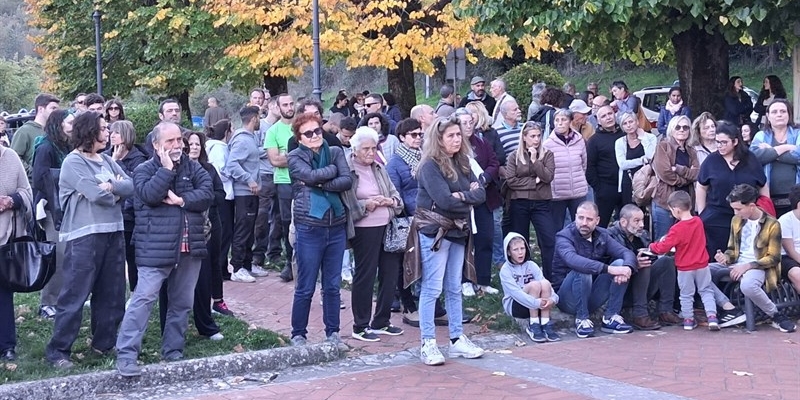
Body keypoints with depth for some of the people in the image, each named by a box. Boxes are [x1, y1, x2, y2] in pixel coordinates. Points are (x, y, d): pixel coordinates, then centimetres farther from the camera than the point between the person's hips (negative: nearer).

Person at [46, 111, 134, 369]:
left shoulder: (106, 160, 14)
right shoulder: (74, 162, -9)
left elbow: (130, 186, 4)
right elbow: (97, 195, -18)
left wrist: (113, 187, -14)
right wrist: (118, 191, 0)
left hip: (113, 232, 8)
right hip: (84, 235, -8)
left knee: (111, 293, 13)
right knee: (74, 295, -6)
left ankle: (104, 342, 25)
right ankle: (58, 350, 0)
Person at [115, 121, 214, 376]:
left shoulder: (193, 168, 12)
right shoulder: (145, 170, 0)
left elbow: (207, 193, -1)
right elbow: (149, 195, -19)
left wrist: (181, 200, -12)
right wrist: (167, 168, -13)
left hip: (189, 247, 5)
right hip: (156, 248, -5)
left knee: (182, 302, 12)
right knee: (144, 298, -13)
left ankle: (173, 351, 24)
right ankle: (126, 355, -12)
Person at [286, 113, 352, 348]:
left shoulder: (336, 152, 9)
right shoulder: (295, 158, 1)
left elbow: (347, 181, -5)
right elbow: (312, 176, -18)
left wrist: (320, 184, -14)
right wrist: (333, 169, -4)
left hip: (336, 226, 4)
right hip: (309, 228, -3)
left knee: (333, 285, 10)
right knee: (305, 288, 1)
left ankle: (332, 332, 20)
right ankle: (298, 335, 13)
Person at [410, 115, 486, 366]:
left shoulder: (461, 163, 11)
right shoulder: (430, 166, -12)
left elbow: (481, 194, 3)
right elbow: (445, 200, -22)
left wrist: (462, 196, -15)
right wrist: (470, 197, -6)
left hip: (458, 231, 7)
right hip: (434, 231, -7)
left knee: (454, 289, 12)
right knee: (432, 289, -5)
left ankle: (457, 340, 19)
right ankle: (427, 345, -1)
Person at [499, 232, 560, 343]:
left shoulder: (532, 266, 3)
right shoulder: (505, 270, -9)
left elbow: (547, 288, -10)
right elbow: (515, 292, -23)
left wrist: (553, 298, -32)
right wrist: (536, 303, -35)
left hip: (537, 305, 4)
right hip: (513, 306, -4)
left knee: (545, 283, -25)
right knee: (534, 285, -29)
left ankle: (546, 325, -25)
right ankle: (533, 326, -23)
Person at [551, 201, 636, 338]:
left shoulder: (602, 235, 4)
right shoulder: (564, 236, -14)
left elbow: (627, 253, -8)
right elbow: (573, 260, -36)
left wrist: (627, 268, -34)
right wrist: (608, 269, -44)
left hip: (592, 299, 5)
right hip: (567, 299, -5)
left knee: (620, 264, -13)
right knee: (582, 270, -34)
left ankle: (611, 317, -12)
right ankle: (582, 320, -20)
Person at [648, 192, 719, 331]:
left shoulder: (677, 229, -20)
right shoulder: (698, 221, -2)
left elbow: (663, 247, -19)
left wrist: (652, 246, 1)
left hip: (685, 268, -4)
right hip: (702, 266, 4)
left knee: (686, 295, 11)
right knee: (706, 291, 11)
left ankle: (688, 320, 17)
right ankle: (712, 317, -2)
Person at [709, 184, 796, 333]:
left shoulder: (772, 225, -9)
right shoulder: (736, 220, 8)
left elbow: (773, 258, -10)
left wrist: (748, 266, -20)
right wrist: (726, 257, -6)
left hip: (758, 267, -7)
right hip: (737, 265, 7)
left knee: (748, 285, -41)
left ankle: (777, 316, -18)